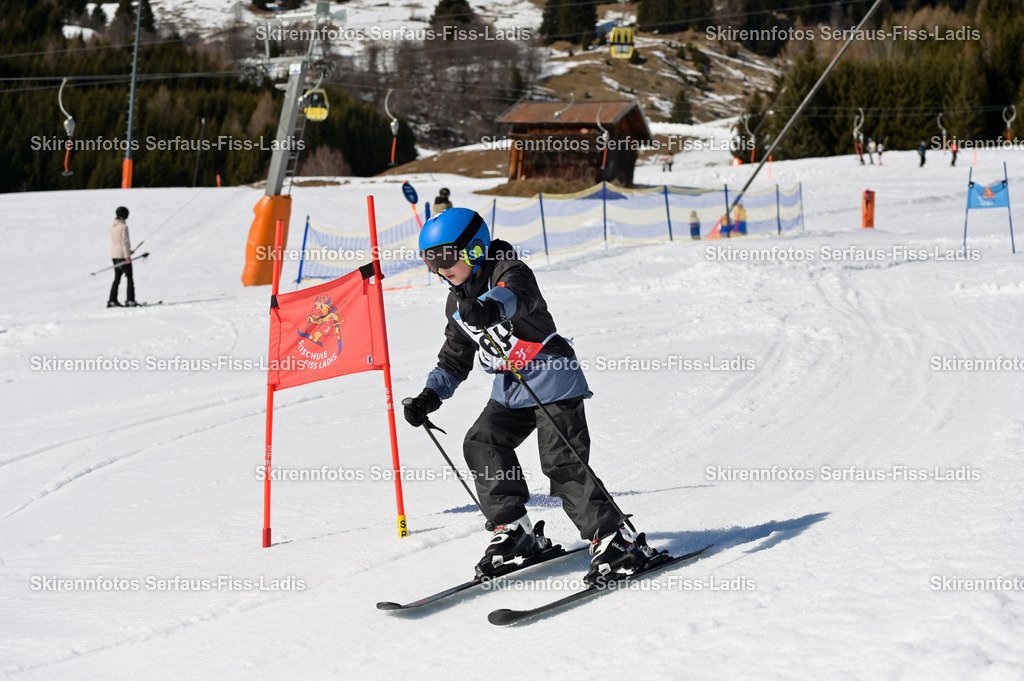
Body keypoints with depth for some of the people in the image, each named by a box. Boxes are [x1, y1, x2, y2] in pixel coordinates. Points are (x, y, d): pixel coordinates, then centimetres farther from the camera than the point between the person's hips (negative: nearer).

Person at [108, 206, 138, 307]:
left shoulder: (112, 226, 10)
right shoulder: (123, 226, -14)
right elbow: (125, 241, -17)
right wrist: (127, 256, -17)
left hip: (114, 255, 8)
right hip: (122, 255, -8)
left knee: (117, 278, 12)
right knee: (129, 278, 0)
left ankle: (112, 301, 8)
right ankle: (130, 300, -4)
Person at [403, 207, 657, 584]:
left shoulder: (509, 272, -12)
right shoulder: (458, 303, 13)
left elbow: (516, 294, -38)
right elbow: (455, 359, 23)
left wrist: (490, 307, -61)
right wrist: (431, 396, 8)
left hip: (552, 377, -8)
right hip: (509, 390, 8)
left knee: (563, 462, -17)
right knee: (482, 443, -9)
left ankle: (618, 540, -15)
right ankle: (514, 529, 0)